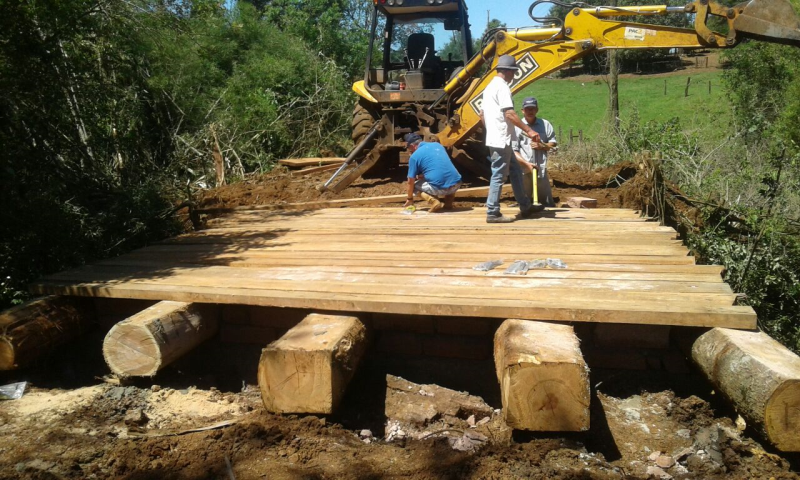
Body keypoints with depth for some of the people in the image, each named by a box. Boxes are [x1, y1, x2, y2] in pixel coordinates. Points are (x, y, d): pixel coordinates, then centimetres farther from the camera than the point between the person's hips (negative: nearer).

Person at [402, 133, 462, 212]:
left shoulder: (414, 156, 2)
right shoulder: (437, 145, 19)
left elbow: (411, 182, 8)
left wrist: (410, 199, 23)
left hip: (440, 188, -5)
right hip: (457, 184, 6)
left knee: (415, 185, 19)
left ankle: (434, 202, -2)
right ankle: (448, 202, 20)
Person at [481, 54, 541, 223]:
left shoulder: (490, 86, 18)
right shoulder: (502, 87, -13)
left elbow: (483, 115, 22)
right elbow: (509, 114, -22)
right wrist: (529, 130, -20)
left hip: (496, 139, 10)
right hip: (501, 140, -10)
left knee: (515, 171, 16)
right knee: (499, 176, -5)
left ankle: (525, 207, 22)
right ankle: (493, 213, 0)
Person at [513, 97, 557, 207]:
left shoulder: (545, 124, 8)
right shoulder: (517, 126, -1)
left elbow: (554, 144, 11)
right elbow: (513, 151, -5)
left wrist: (542, 146, -9)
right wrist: (527, 164, -16)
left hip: (541, 169, 2)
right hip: (523, 169, -2)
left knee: (548, 202, 6)